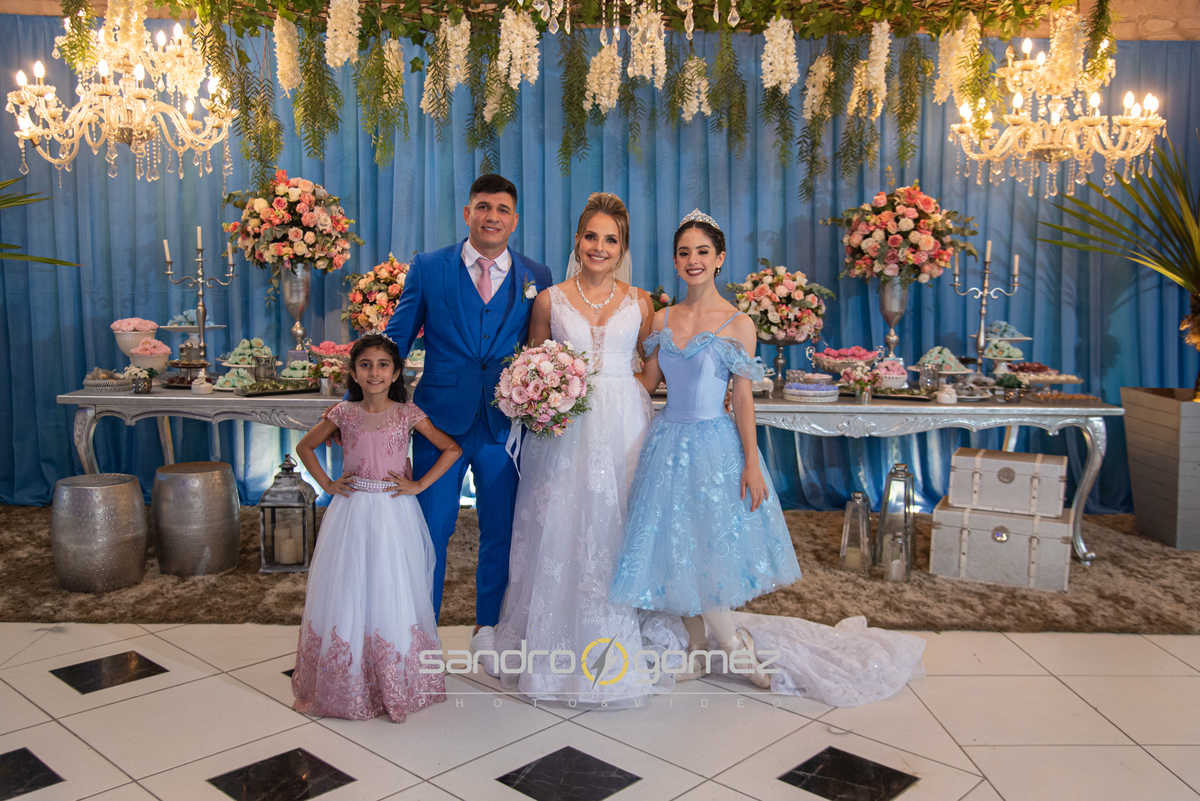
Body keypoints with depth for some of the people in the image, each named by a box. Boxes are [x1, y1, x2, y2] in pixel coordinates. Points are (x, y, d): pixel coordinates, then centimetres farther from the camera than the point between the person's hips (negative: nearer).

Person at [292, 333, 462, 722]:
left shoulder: (408, 414, -3)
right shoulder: (344, 414, 1)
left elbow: (452, 448, 1)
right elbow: (304, 447, 15)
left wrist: (419, 484, -4)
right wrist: (326, 483, 5)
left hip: (394, 516, -1)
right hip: (351, 515, 2)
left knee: (392, 596, 3)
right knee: (347, 595, 5)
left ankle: (397, 686, 15)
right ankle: (349, 684, 20)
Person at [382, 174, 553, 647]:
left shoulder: (536, 279, 4)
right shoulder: (428, 269, 2)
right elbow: (395, 340, 5)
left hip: (506, 425, 1)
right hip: (440, 419, -1)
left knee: (500, 532, 13)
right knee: (430, 529, 7)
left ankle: (490, 627, 33)